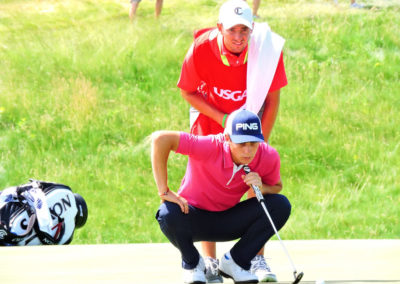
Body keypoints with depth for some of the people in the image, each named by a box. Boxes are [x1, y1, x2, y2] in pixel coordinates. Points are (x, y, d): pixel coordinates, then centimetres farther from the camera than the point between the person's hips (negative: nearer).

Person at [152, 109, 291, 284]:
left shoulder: (269, 156, -18)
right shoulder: (211, 147, -31)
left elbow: (276, 187, 2)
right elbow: (160, 138, -37)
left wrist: (261, 188, -25)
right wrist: (164, 191, -34)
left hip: (228, 222, 3)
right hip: (194, 220, -3)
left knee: (281, 205, -18)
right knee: (168, 214, -37)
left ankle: (234, 262, -1)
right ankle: (192, 263, -3)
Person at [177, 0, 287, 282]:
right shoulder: (201, 49, -28)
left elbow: (272, 99, -15)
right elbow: (188, 92, -11)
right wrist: (222, 119, -21)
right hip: (210, 116, -1)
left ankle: (258, 259, -1)